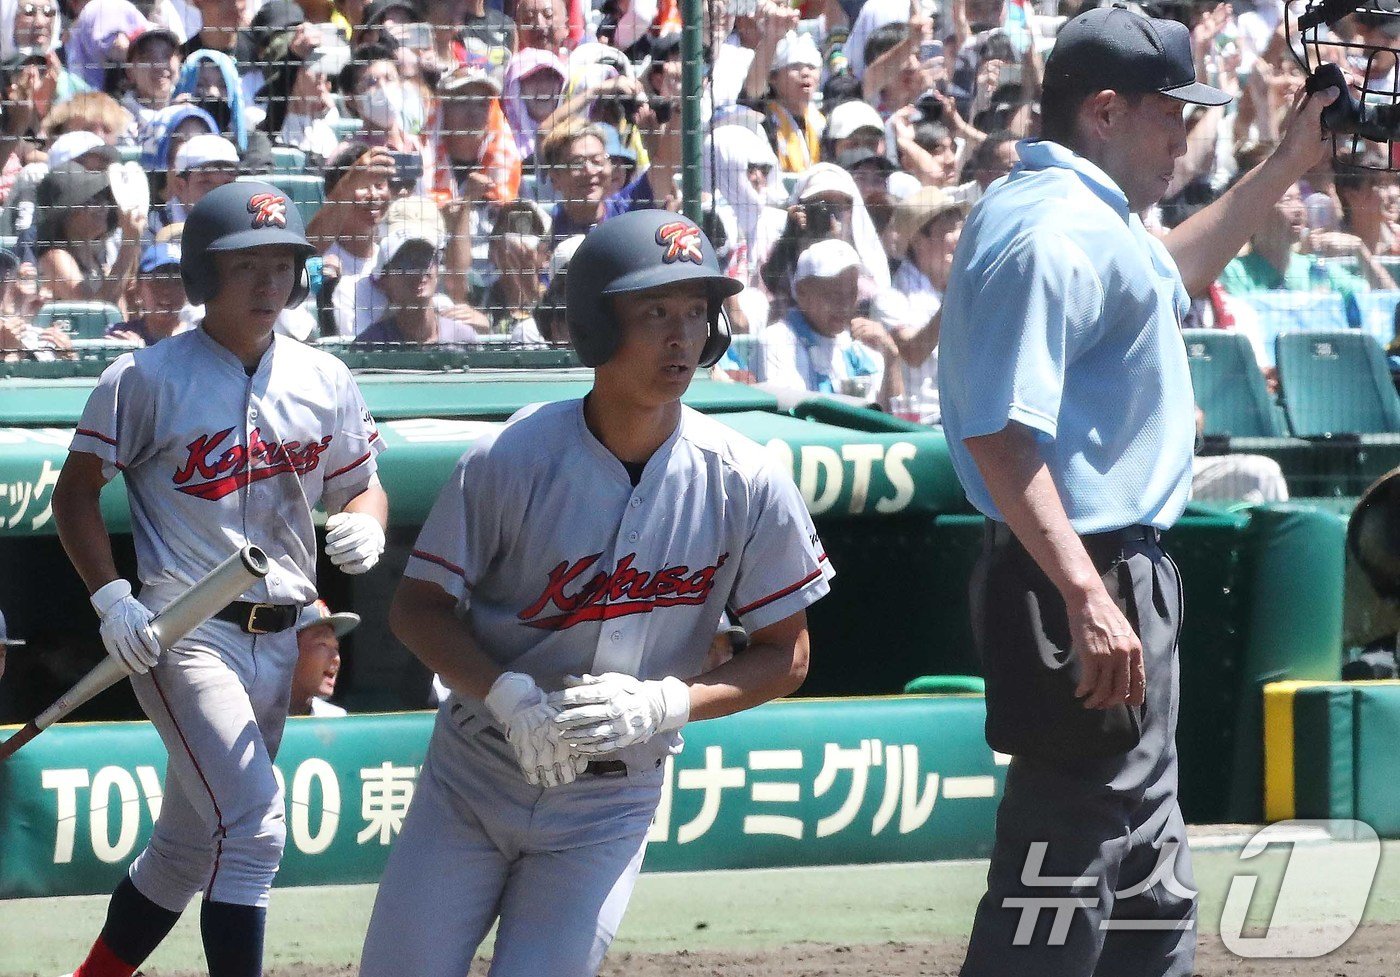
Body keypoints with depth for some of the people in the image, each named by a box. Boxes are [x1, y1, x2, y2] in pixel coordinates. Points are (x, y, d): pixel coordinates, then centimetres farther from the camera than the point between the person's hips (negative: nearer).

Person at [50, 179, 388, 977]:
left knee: (189, 847, 15)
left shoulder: (324, 380, 8)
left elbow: (363, 485, 16)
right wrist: (111, 598, -15)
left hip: (279, 636, 6)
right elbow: (77, 492, -2)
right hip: (185, 633, -6)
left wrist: (365, 525, -9)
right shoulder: (148, 378, -7)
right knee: (253, 825, -20)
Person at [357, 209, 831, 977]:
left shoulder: (747, 488, -11)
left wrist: (666, 703, -19)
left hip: (611, 806, 0)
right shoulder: (512, 460, -14)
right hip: (473, 778, 0)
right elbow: (419, 606, -6)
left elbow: (785, 655, -2)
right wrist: (508, 696, -23)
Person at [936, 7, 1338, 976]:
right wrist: (1086, 597, -33)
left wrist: (1285, 169, 34)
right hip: (1082, 580, -11)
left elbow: (1169, 271, 40)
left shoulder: (1099, 221, 16)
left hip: (1120, 578, 11)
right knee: (1056, 893, -10)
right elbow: (999, 432, -27)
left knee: (1150, 892, 18)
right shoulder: (1052, 232, -18)